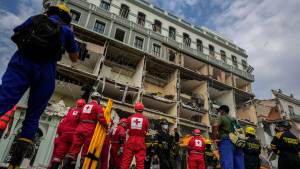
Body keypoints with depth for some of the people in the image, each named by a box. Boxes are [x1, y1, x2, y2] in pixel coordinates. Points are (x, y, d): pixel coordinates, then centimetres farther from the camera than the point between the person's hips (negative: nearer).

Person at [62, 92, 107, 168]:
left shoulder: (85, 106, 20)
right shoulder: (98, 106, -1)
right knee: (86, 151, 0)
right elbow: (101, 118, -12)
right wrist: (106, 126, -1)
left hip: (80, 128, 6)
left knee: (74, 149, 3)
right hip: (89, 131, -6)